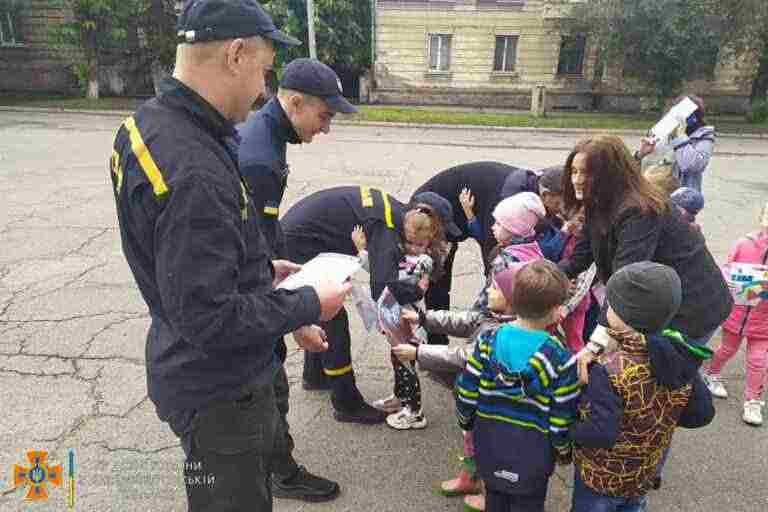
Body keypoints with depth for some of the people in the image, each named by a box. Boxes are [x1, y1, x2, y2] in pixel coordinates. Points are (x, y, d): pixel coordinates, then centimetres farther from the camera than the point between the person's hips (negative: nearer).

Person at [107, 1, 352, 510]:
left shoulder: (149, 122, -2)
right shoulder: (193, 172, -33)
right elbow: (212, 320, -30)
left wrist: (261, 269, 6)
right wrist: (308, 305, -18)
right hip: (218, 394, -9)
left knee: (264, 454, 31)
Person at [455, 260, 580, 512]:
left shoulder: (488, 341, -15)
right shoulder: (560, 359, -23)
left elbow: (465, 392, -8)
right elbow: (562, 418, -15)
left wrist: (467, 421, 11)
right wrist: (564, 450, 4)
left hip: (488, 440, 3)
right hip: (532, 451, -3)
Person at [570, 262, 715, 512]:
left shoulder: (609, 371, -34)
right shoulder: (681, 357, -14)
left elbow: (599, 433, -33)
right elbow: (702, 414, -4)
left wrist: (570, 430, -15)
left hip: (599, 479, -5)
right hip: (646, 475, 5)